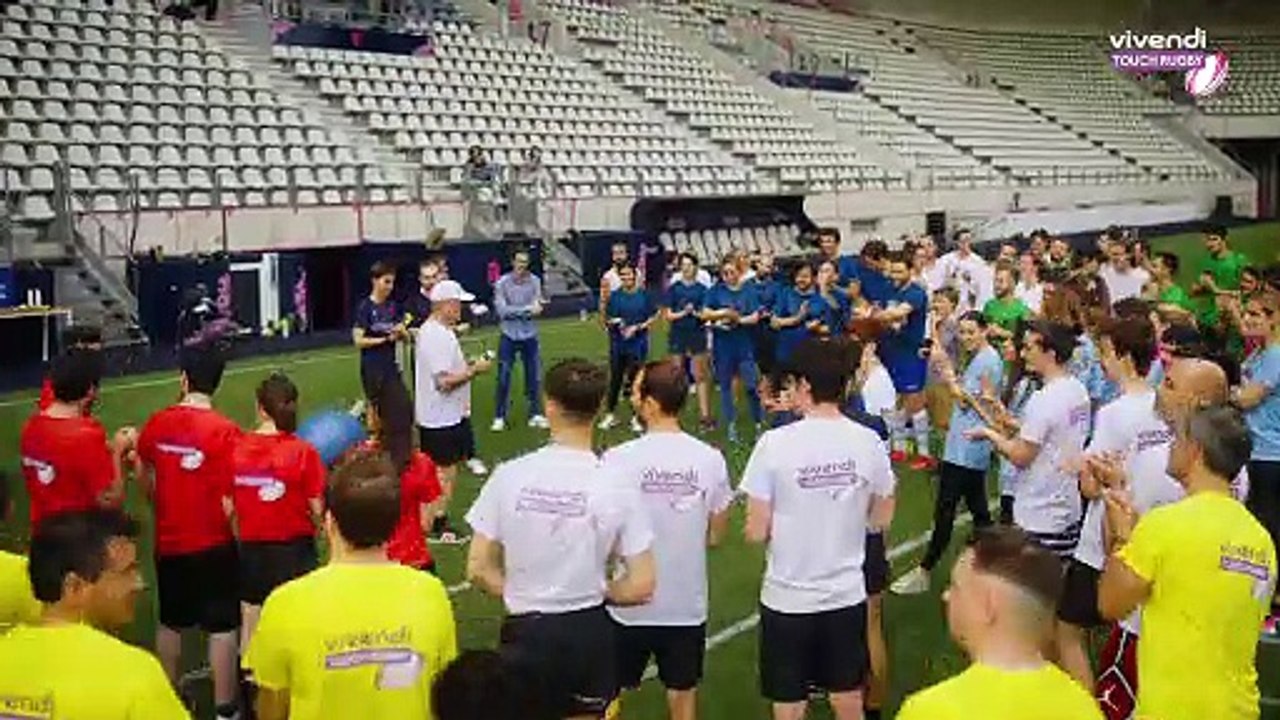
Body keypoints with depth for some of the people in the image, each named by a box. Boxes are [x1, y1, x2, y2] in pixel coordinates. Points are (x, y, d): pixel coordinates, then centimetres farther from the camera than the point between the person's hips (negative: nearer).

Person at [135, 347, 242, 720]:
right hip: (213, 544, -5)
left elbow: (142, 476, 13)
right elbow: (230, 503, -18)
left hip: (168, 542, 5)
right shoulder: (225, 430, -17)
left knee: (170, 623, 19)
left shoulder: (157, 423, -3)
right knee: (222, 627, 5)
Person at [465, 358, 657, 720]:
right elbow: (641, 586, -12)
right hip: (589, 630, 0)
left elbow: (479, 571, -8)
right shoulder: (615, 485, -14)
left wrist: (521, 593, 9)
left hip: (527, 631, 0)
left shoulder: (509, 475, -13)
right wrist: (594, 592, 6)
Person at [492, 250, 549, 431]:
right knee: (504, 378, 3)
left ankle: (535, 414, 20)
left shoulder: (535, 281, -3)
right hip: (509, 336, -2)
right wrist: (527, 309, -19)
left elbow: (536, 309, -9)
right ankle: (499, 417, 13)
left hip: (529, 335, 2)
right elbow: (502, 310, -16)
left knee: (534, 376, 8)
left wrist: (514, 311, -22)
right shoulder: (502, 283, -8)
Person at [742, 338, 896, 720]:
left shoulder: (775, 443, -17)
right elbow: (881, 519, 6)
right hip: (847, 594, 3)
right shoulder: (868, 441, -6)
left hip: (788, 598, -3)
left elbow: (756, 532, -13)